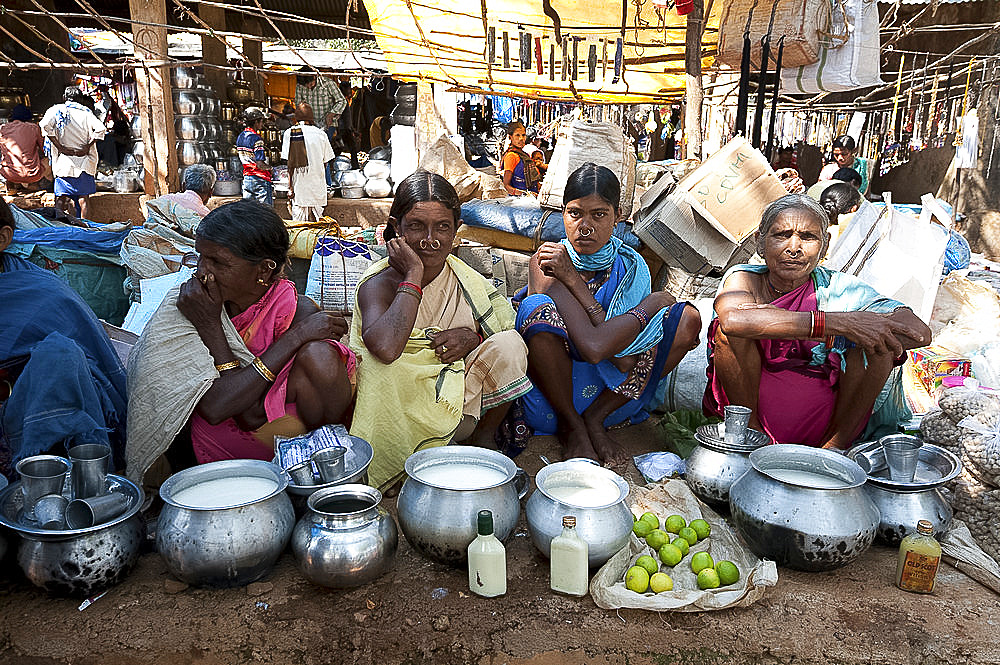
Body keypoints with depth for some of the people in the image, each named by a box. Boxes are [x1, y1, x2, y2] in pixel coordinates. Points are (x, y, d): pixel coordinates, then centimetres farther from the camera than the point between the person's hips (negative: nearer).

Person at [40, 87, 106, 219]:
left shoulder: (56, 110, 4)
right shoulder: (86, 112, 4)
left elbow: (45, 125, -13)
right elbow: (100, 129, -11)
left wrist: (59, 147, -9)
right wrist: (88, 146, -5)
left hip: (64, 161, 0)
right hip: (84, 162, 0)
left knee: (66, 196, 5)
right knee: (84, 197, 2)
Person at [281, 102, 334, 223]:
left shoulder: (290, 133, -3)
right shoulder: (321, 133, 0)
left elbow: (291, 163, -5)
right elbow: (325, 162, 6)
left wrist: (290, 186, -1)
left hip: (300, 185, -1)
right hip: (318, 186, 1)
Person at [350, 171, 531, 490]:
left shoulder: (464, 278, -1)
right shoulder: (378, 284, -15)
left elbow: (508, 336, 7)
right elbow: (385, 347, -38)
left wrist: (473, 338, -16)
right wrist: (414, 275, -27)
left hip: (455, 401, 4)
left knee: (509, 345, -18)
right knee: (375, 365, -35)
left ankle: (483, 440, 3)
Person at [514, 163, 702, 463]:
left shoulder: (630, 266, -3)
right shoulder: (547, 262, -13)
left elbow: (626, 360, -18)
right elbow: (592, 347, -27)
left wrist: (572, 280, -19)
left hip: (611, 393, 3)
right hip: (550, 401, -3)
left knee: (688, 319, -11)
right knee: (537, 306, -31)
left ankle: (594, 418, -7)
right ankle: (572, 425, -9)